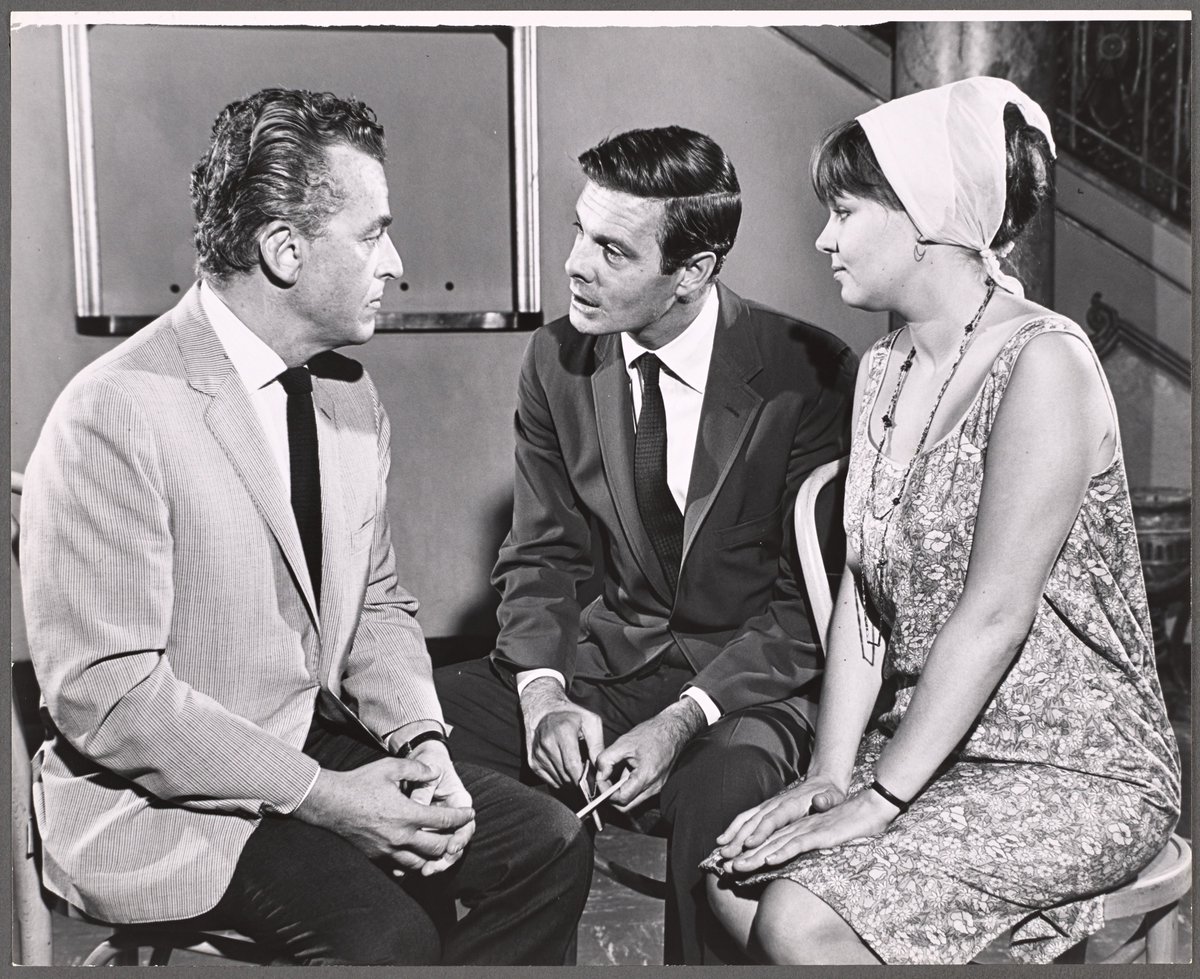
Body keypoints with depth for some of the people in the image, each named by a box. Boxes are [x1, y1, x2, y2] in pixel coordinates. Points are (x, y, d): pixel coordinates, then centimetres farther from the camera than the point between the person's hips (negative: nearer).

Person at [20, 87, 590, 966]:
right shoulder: (116, 416, -19)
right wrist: (321, 796, -21)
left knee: (549, 847, -4)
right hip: (161, 796, -7)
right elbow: (105, 694, -21)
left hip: (322, 745, 7)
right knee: (387, 933, -26)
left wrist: (421, 741, -7)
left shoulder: (351, 398, 6)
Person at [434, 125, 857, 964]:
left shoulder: (808, 376, -14)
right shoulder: (558, 360, -1)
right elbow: (541, 557, 5)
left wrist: (682, 720, -23)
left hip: (757, 675, -4)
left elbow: (808, 602, -11)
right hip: (612, 654, 4)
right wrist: (544, 693, -14)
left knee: (718, 787, -37)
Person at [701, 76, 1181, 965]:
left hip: (1076, 772, -7)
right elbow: (863, 591, 4)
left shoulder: (1042, 362, -17)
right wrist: (828, 774, -5)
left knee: (802, 917, -21)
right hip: (930, 749, 7)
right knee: (736, 877, -11)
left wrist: (878, 799, -19)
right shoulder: (884, 370, 9)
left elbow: (994, 615, -22)